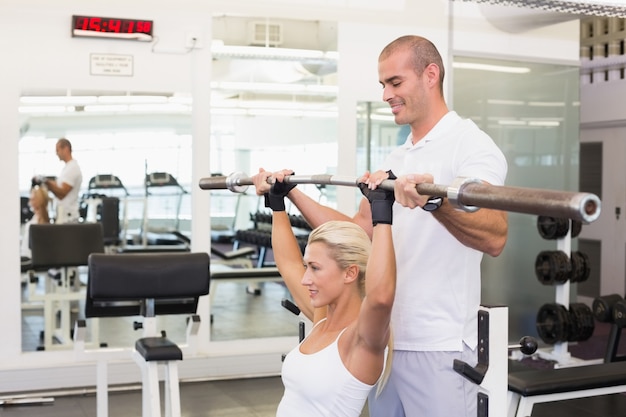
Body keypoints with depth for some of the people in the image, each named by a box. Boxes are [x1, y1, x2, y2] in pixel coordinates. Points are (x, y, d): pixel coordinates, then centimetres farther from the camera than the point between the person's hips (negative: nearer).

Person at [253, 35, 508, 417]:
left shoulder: (470, 144, -12)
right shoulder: (397, 158, 15)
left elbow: (495, 238, -28)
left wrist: (434, 199, -47)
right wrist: (291, 192, 11)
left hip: (438, 348, -8)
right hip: (384, 340, 8)